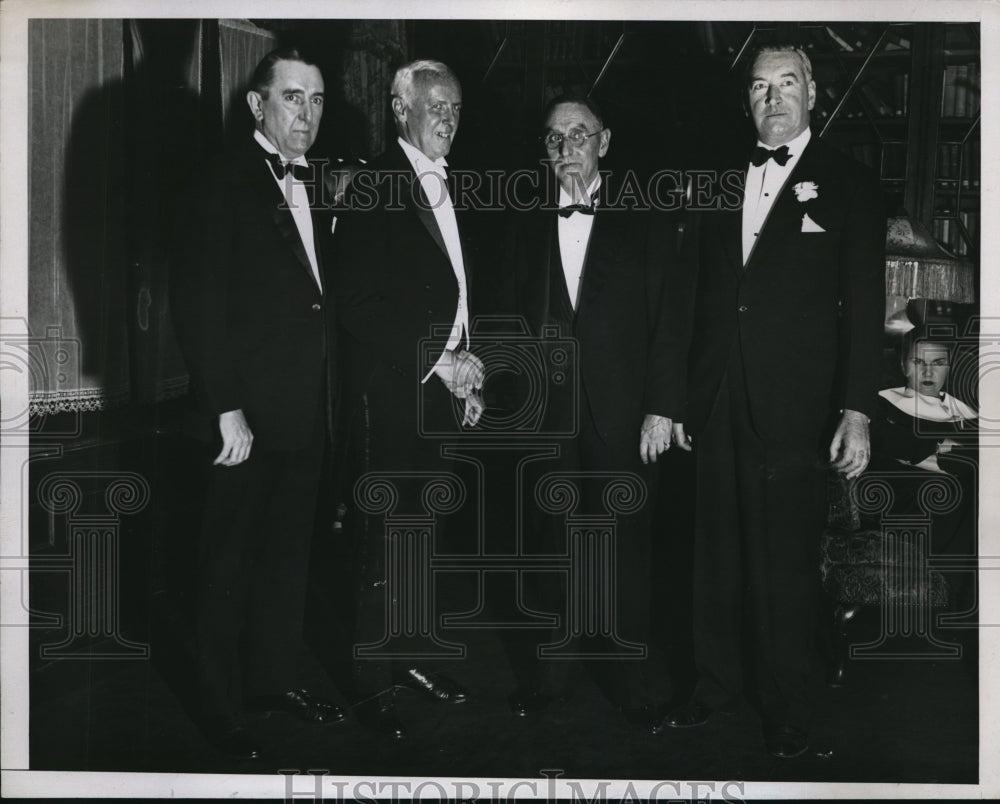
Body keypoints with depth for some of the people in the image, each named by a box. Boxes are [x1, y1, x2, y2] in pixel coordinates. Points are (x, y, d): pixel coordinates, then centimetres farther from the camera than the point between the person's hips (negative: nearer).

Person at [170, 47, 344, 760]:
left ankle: (275, 678, 32)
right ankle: (224, 707, 19)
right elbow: (198, 306, -15)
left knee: (290, 550, 17)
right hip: (251, 412, -7)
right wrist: (227, 410, -20)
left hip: (307, 408, 7)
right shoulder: (225, 186, -10)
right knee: (232, 560, 6)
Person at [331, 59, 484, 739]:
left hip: (440, 390, 7)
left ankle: (410, 656, 25)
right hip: (389, 394, -7)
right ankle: (373, 683, 9)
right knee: (383, 540, -1)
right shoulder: (375, 187, -9)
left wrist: (466, 373, 11)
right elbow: (359, 306, -16)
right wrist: (437, 362, -15)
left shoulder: (449, 189, 16)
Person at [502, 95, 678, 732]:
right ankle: (553, 671, 21)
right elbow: (516, 316, 10)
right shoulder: (528, 226, 12)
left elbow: (664, 320, -1)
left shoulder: (643, 223, 4)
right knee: (554, 544, 8)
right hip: (548, 415, 3)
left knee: (627, 548, 1)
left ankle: (634, 680, 14)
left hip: (621, 416, -2)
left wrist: (660, 408, -7)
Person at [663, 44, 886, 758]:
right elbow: (696, 293, 13)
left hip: (794, 408, -3)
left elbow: (864, 307, -2)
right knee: (717, 556, 11)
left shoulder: (850, 184, 3)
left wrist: (857, 411, -9)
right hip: (717, 404, 4)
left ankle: (788, 710, 18)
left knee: (787, 566, 2)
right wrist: (677, 393, 9)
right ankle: (717, 683, 27)